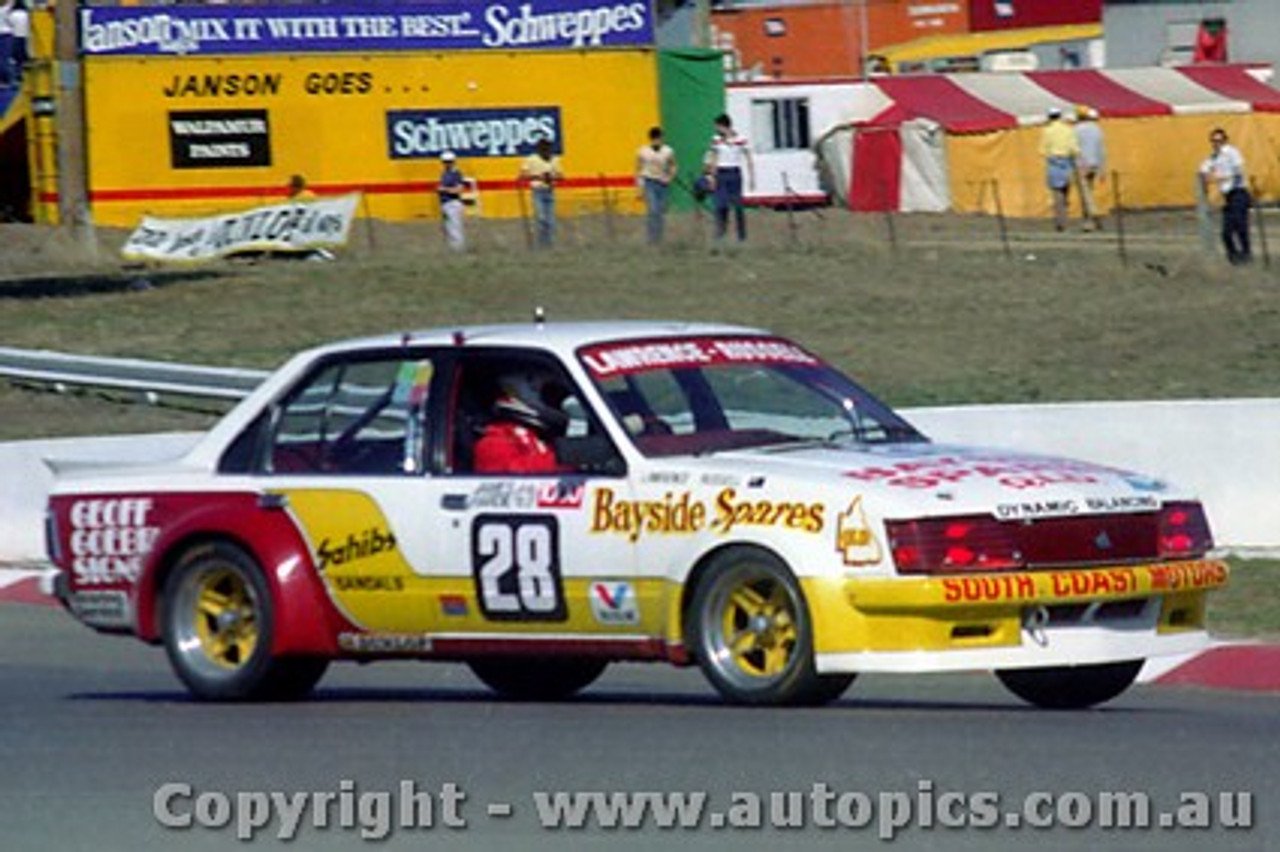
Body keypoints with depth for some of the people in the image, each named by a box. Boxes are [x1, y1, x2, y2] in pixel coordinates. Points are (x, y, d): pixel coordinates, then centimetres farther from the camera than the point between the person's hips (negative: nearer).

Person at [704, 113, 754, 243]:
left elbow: (749, 160, -1)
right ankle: (720, 233, -1)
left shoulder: (741, 140, -6)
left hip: (734, 174, -3)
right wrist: (712, 178, 10)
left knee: (737, 206, -1)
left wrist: (751, 178, -4)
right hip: (721, 174, 3)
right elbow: (713, 161, 13)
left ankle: (742, 236, 7)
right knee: (720, 205, -6)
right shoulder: (716, 140, 5)